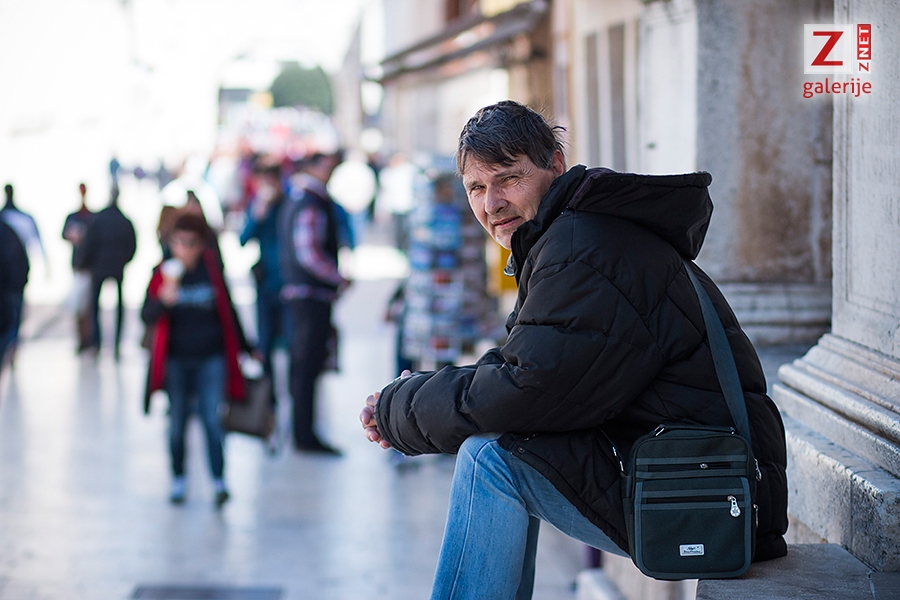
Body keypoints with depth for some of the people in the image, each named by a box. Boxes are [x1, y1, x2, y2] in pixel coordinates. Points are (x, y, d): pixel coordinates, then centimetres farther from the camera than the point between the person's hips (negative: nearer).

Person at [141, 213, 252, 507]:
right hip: (176, 360, 1)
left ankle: (219, 481, -6)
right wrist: (163, 300, -32)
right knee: (177, 421, 6)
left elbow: (227, 310, 12)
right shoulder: (163, 273, -2)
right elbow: (147, 316, -10)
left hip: (211, 358, 0)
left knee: (211, 418, -9)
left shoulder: (212, 269, 0)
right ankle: (178, 480, 19)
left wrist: (245, 347, 18)